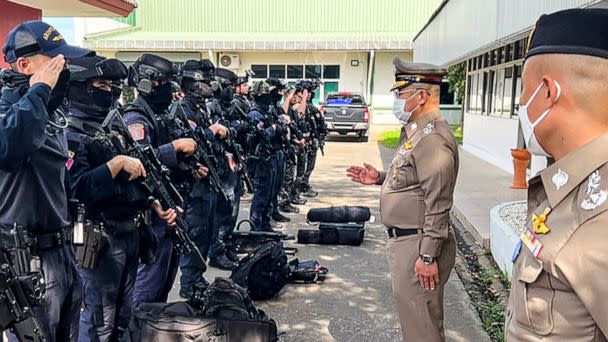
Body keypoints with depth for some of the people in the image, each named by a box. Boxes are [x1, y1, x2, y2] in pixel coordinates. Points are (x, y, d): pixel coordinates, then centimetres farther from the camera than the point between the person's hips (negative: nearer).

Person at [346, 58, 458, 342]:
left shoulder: (433, 138, -20)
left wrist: (428, 256, -23)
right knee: (412, 318, 22)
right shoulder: (416, 130, 13)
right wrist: (380, 178, 12)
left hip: (417, 245, -11)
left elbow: (438, 204, -23)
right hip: (404, 240, 11)